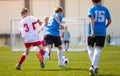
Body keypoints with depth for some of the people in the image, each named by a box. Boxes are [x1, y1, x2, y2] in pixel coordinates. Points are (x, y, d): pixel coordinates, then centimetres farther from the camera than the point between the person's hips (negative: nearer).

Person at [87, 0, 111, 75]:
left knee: (90, 47, 14)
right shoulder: (105, 9, 9)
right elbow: (109, 21, 12)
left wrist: (92, 30, -21)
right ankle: (93, 66, -18)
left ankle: (95, 65, 2)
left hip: (93, 32, -1)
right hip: (102, 32, 1)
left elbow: (92, 19, -13)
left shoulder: (92, 9, 1)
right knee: (98, 49, -2)